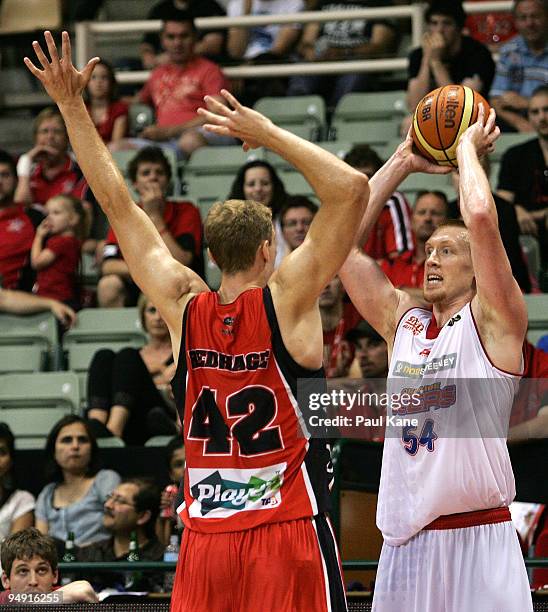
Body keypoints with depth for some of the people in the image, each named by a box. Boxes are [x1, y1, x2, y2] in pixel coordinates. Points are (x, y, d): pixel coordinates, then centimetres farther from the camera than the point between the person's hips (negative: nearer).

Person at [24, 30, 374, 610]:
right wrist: (267, 133, -10)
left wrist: (71, 106, 9)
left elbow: (117, 204, 6)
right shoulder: (284, 301, -8)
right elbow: (352, 188, -13)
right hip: (288, 532, -4)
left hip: (205, 540, 4)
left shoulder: (184, 308, 2)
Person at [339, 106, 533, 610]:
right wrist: (402, 162, 17)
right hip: (405, 541, 5)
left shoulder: (493, 322, 0)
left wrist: (468, 149, 2)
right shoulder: (403, 322, 16)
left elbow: (481, 217, -14)